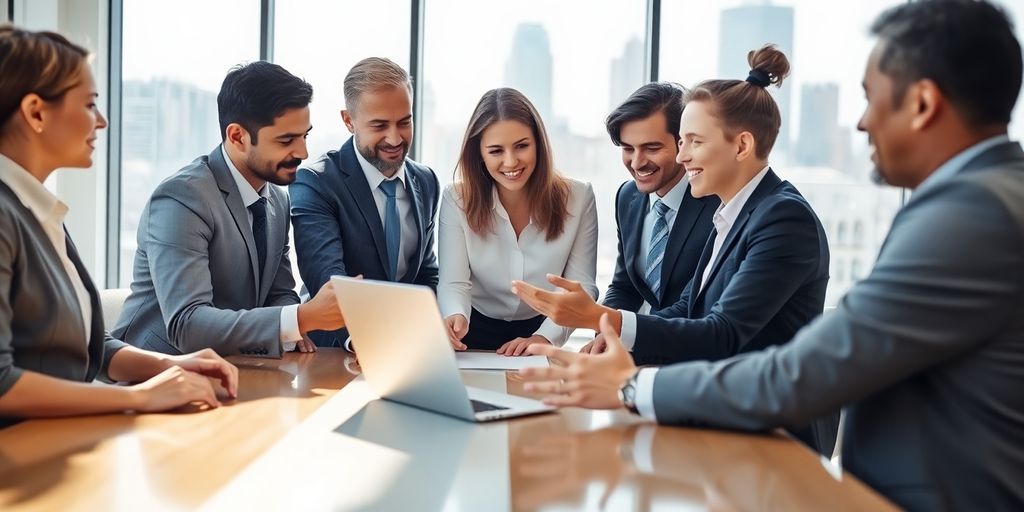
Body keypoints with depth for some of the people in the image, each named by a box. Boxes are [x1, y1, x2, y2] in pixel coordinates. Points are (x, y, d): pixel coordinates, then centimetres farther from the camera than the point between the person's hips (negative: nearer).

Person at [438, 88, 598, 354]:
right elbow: (454, 283, -12)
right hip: (477, 333, 1)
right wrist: (456, 317, -35)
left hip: (543, 333, -1)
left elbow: (580, 286, -7)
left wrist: (546, 337, -24)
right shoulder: (458, 199, -8)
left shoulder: (577, 196, -6)